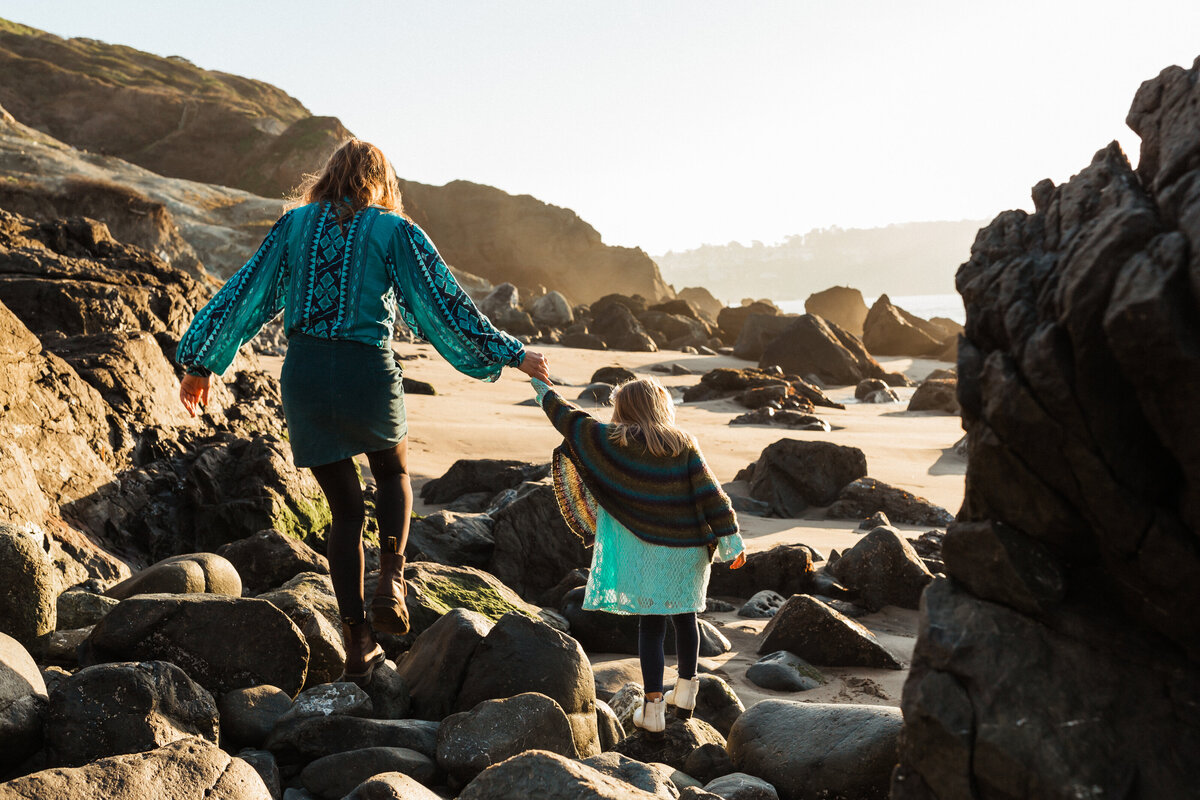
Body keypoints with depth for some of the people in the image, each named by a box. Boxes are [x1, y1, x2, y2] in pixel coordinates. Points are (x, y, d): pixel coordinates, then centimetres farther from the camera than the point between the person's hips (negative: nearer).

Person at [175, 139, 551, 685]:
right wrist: (512, 355, 5)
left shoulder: (294, 225, 10)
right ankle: (390, 583, 6)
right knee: (393, 475, 28)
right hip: (368, 374, -2)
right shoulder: (396, 231, 2)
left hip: (304, 375, 2)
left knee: (345, 508, 15)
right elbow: (446, 305, -1)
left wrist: (203, 363, 18)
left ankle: (358, 645, 14)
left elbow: (244, 293, 11)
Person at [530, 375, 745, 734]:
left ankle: (653, 707, 1)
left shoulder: (614, 442, -7)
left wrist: (545, 392, 21)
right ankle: (685, 691, 29)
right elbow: (710, 493, -7)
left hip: (643, 547, -2)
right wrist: (730, 540, -4)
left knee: (651, 623, 3)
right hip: (687, 547, 2)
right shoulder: (684, 445, -3)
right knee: (685, 616, 19)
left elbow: (573, 422, 4)